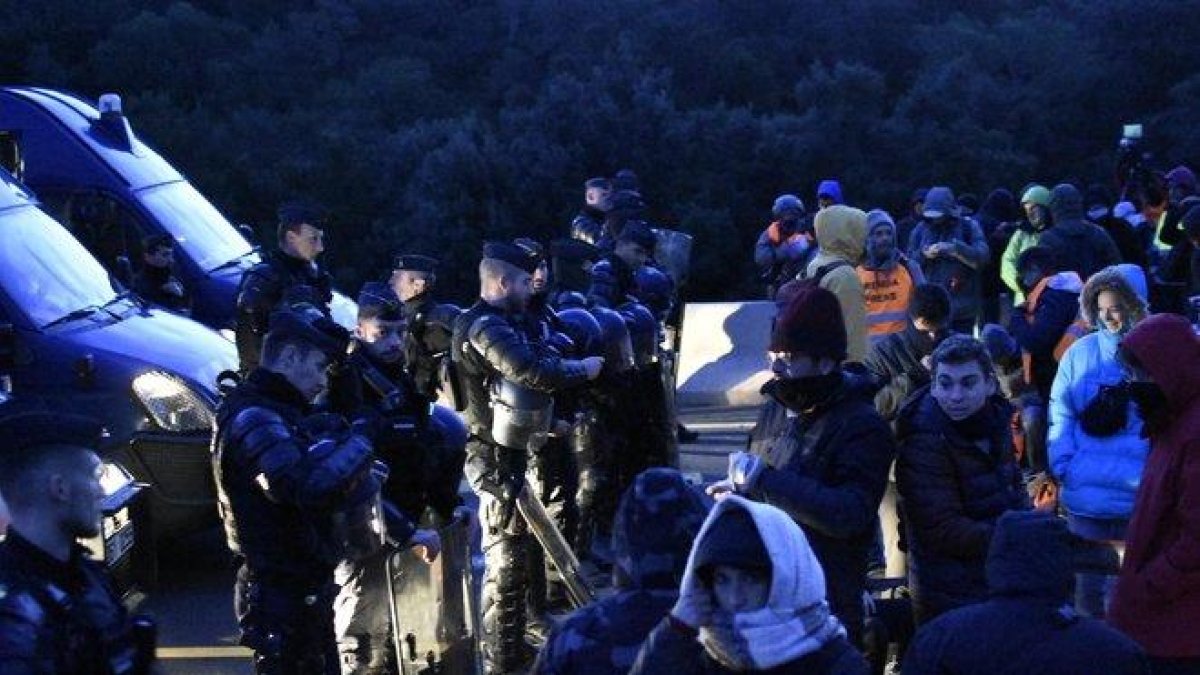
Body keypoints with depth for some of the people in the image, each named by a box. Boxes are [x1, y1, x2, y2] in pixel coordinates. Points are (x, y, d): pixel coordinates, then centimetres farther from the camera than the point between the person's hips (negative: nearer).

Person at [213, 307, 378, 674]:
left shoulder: (281, 411, 13)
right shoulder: (252, 417, -19)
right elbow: (309, 487, -36)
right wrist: (360, 439, -20)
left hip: (309, 588, 10)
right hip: (282, 598, -10)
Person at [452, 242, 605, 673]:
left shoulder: (495, 324, 15)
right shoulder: (486, 327, -20)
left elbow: (527, 371, 14)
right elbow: (535, 372, -30)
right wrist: (585, 368, -16)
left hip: (505, 453, 11)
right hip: (498, 458, -11)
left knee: (511, 555, 20)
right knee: (506, 560, -5)